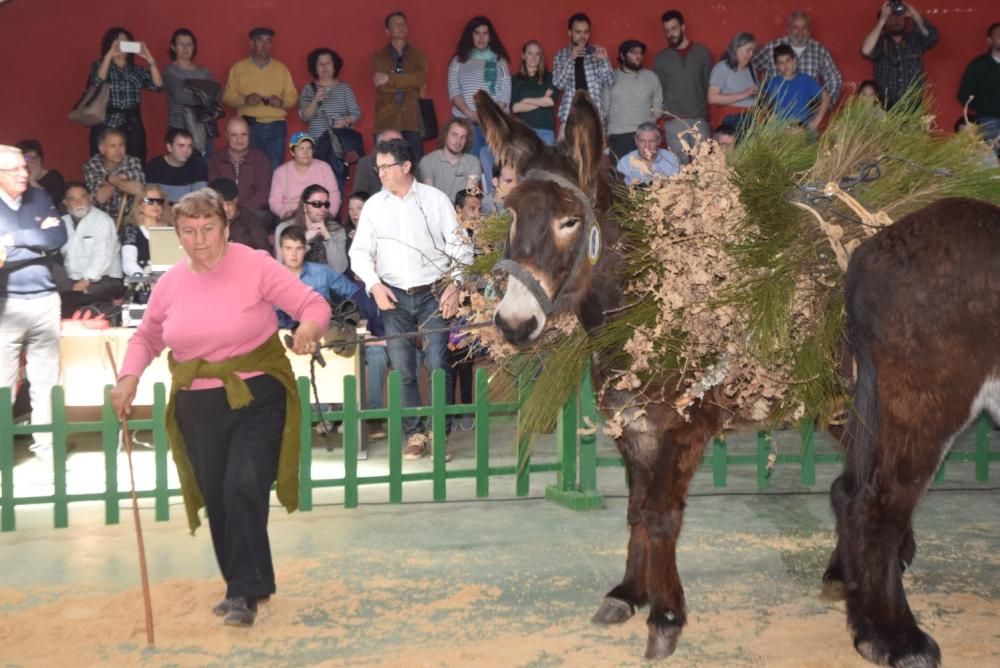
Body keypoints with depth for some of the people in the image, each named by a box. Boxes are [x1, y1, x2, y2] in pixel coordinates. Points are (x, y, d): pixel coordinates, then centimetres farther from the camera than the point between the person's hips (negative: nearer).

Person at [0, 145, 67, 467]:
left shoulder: (40, 198, 10)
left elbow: (59, 236, -3)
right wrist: (39, 238, -16)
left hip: (45, 300, 4)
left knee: (46, 381, 10)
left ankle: (46, 447, 19)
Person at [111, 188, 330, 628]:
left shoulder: (255, 266, -10)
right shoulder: (170, 283, 4)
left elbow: (314, 304, -11)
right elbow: (147, 336, 18)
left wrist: (309, 328, -33)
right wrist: (129, 377, 1)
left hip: (257, 399, -5)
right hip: (198, 408, 5)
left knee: (244, 490, -16)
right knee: (217, 500, 11)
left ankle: (245, 592, -2)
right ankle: (240, 587, 28)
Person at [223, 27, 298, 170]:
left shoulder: (281, 68, 12)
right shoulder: (238, 68, 8)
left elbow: (293, 96, 11)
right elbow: (227, 96, 5)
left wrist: (281, 102, -11)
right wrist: (244, 99, -14)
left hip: (276, 127, 1)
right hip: (248, 126, -1)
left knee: (274, 170, -4)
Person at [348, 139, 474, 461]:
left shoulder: (436, 199, 1)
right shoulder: (373, 205, 7)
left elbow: (459, 247, 1)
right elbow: (359, 251, 8)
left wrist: (455, 286, -9)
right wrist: (374, 284, -7)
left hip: (433, 293, -2)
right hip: (394, 297, 2)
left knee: (438, 366, -7)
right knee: (402, 370, 4)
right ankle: (414, 433, 15)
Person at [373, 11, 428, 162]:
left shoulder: (418, 55, 13)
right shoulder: (379, 57, 10)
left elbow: (421, 79, -8)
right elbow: (383, 87, -6)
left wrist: (390, 79, -11)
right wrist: (411, 85, -6)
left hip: (412, 121, 1)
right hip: (387, 122, -1)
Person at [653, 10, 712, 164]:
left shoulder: (702, 53, 7)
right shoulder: (661, 58, 9)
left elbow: (709, 85, 8)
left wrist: (705, 111, -1)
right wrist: (664, 112, -2)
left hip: (699, 118, 0)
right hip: (674, 120, 0)